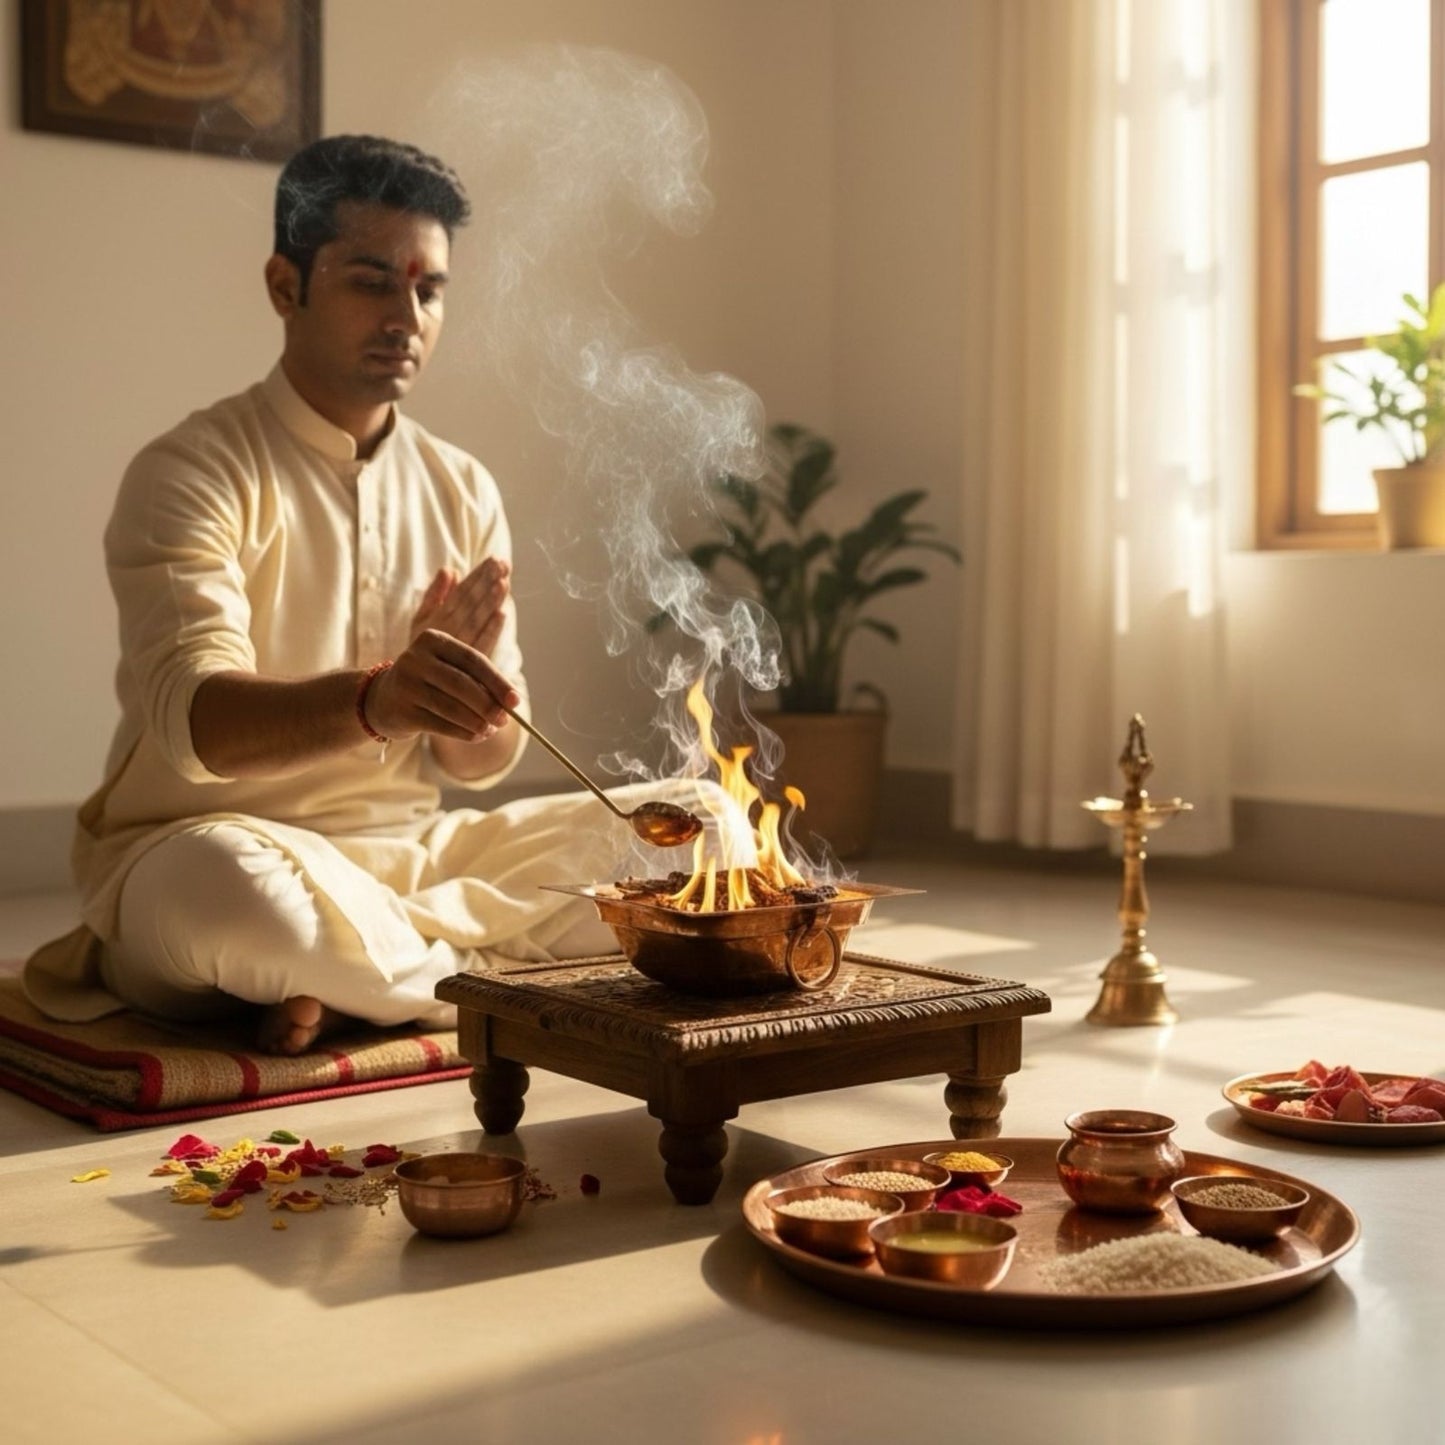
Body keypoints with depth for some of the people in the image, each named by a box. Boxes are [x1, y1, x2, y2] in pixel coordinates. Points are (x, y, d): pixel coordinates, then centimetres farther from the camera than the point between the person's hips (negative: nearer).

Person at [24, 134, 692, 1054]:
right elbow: (194, 719, -25)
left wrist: (470, 668, -20)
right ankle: (490, 971, -14)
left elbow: (482, 760, 5)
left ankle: (352, 982, -15)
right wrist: (372, 700, -46)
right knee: (232, 885, -41)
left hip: (409, 855, 6)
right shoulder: (192, 471, -9)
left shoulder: (464, 490, 7)